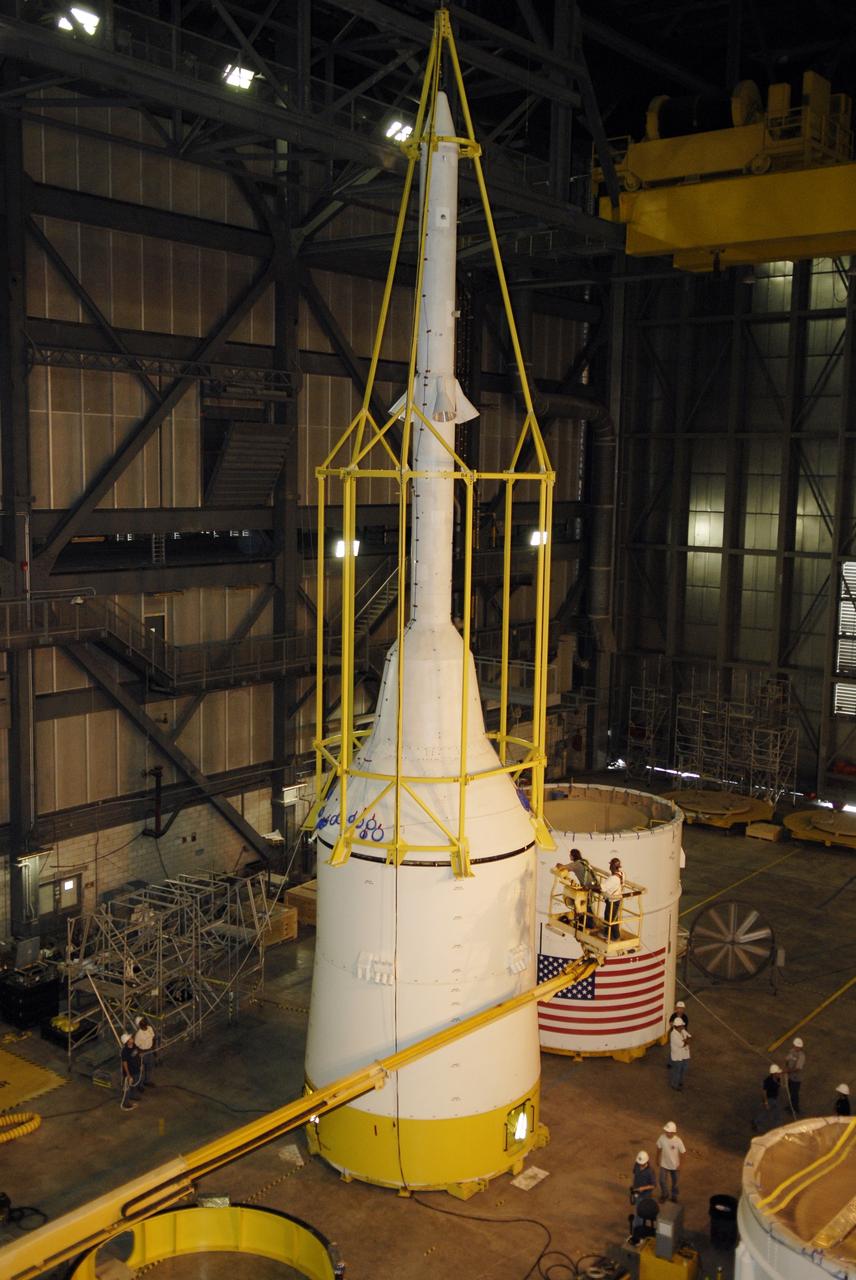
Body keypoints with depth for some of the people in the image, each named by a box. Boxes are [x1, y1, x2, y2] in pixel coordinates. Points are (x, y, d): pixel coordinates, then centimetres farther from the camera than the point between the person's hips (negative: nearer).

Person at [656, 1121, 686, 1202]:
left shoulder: (678, 1141, -28)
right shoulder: (662, 1138, -21)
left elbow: (683, 1153, -15)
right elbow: (659, 1149, -4)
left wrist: (680, 1165, -10)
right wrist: (658, 1160, 5)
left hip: (674, 1166, -2)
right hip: (664, 1164, 2)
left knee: (674, 1182, 19)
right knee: (662, 1181, 15)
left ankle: (674, 1196, 45)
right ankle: (665, 1194, 44)